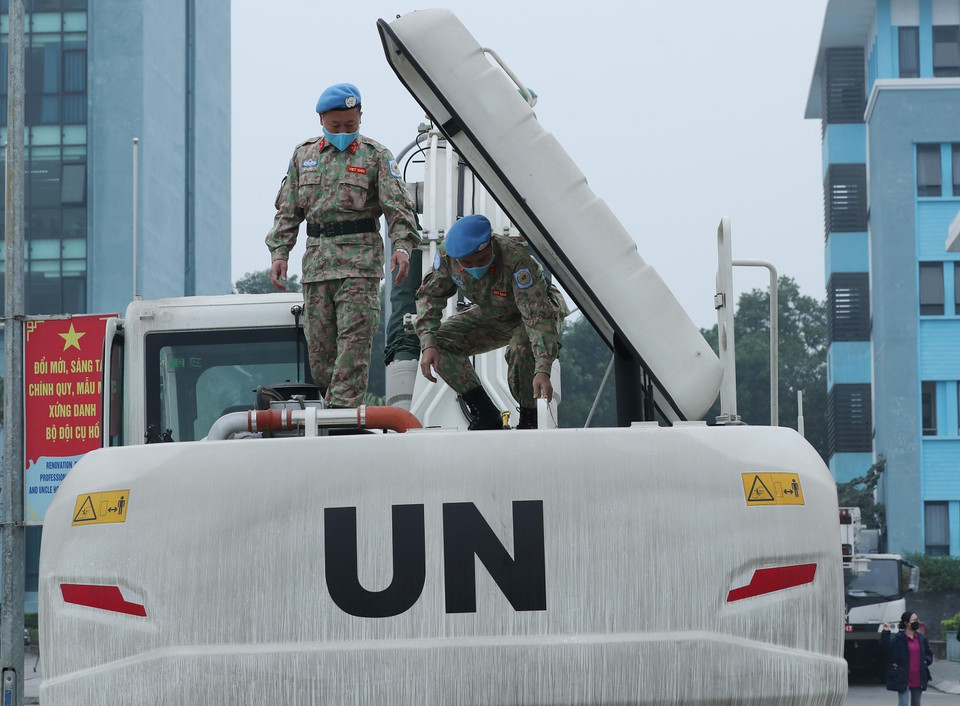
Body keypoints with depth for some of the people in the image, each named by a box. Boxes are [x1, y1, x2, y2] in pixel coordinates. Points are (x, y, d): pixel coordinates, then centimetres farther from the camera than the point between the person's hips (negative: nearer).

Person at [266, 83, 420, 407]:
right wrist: (279, 252, 8)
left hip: (360, 261, -4)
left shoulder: (375, 155, 5)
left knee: (354, 341, -12)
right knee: (318, 344, 4)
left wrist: (402, 245, -20)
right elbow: (288, 210, 19)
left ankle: (343, 411, -16)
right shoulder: (304, 154, 16)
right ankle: (332, 400, 13)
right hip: (316, 258, 4)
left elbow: (398, 206, -4)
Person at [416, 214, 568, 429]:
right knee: (441, 342, -14)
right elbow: (430, 295, -10)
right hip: (490, 315, 6)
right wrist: (428, 343, -25)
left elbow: (538, 317, -44)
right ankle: (485, 415, -4)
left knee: (521, 349, -38)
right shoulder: (447, 254, -25)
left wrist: (543, 371, -54)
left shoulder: (516, 260, -40)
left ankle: (530, 419, -14)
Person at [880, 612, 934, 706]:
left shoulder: (921, 637, 9)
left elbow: (929, 652, 22)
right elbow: (885, 648, -18)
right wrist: (886, 632, -24)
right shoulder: (898, 638, -7)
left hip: (918, 679, 5)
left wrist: (926, 661, 3)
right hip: (904, 679, -5)